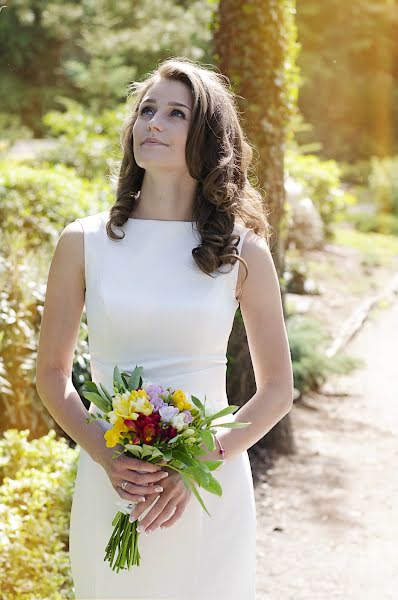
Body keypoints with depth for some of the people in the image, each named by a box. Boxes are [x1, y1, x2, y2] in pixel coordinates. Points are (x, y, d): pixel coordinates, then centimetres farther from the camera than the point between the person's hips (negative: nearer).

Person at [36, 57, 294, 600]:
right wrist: (106, 457, -11)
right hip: (109, 489, 1)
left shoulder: (243, 252, -2)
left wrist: (200, 464, -11)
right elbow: (52, 374, 5)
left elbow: (277, 390, 2)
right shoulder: (83, 243, -1)